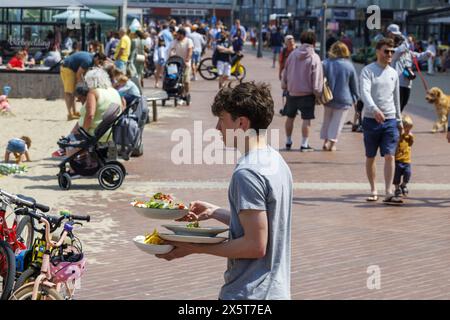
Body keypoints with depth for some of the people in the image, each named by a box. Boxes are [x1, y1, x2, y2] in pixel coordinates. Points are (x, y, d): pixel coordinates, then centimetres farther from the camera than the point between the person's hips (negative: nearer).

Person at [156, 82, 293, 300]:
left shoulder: (246, 174, -20)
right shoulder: (275, 161, 9)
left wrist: (195, 248, -16)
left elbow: (255, 245, -22)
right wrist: (215, 212, 13)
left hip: (247, 294, -10)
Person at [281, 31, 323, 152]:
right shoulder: (314, 58, -11)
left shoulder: (293, 54, 1)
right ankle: (304, 145, 0)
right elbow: (317, 78, -12)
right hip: (307, 93, -4)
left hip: (292, 92, 4)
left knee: (290, 117, 16)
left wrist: (284, 85, 20)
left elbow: (285, 71, 9)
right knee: (306, 119, 1)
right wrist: (318, 93, -5)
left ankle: (288, 142, 25)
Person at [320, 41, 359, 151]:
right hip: (343, 99, -2)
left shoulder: (325, 64, -6)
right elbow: (354, 85, -1)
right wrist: (355, 97, 11)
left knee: (327, 120, 17)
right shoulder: (349, 66, -9)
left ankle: (325, 141, 17)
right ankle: (332, 143, 2)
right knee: (337, 122, 5)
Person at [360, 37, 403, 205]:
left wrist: (399, 119, 21)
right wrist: (374, 109, -37)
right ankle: (373, 190, 20)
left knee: (390, 156, -8)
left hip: (390, 120, 3)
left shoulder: (393, 73, 12)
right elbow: (365, 93, -21)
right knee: (370, 157, 8)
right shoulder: (368, 71, -5)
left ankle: (389, 193, -12)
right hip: (371, 119, -3)